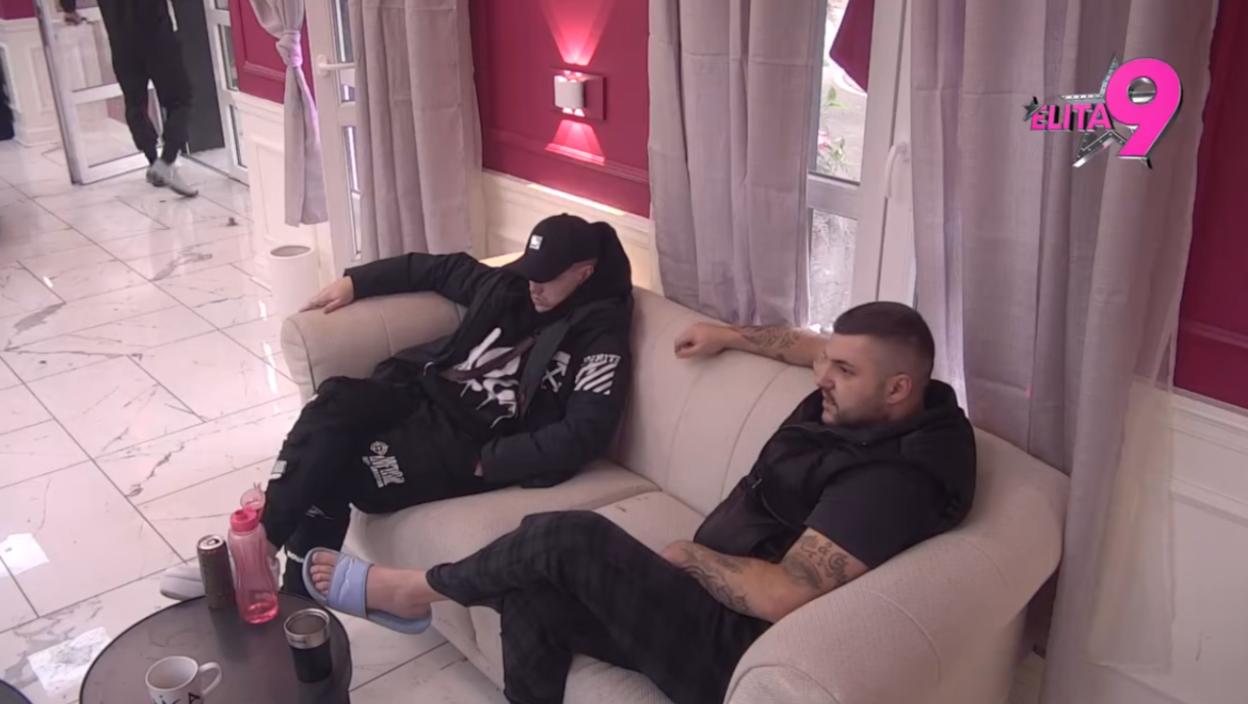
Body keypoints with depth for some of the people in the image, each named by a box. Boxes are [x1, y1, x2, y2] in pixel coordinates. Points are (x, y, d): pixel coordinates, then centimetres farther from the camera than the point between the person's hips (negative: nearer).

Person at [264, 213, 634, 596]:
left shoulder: (600, 341, -8)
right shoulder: (510, 284, 11)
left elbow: (584, 434, -19)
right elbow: (439, 268, 25)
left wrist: (487, 462, -19)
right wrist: (355, 281, 19)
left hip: (470, 440, -6)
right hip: (422, 391, 6)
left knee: (337, 473, -25)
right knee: (334, 401, -24)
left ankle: (301, 589, -7)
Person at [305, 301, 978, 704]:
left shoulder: (892, 479, -23)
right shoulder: (855, 402, 5)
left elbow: (783, 595, -29)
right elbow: (809, 345, 29)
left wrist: (688, 555, -14)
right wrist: (728, 336, 34)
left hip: (734, 646, -10)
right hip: (715, 599, 10)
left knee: (569, 538, -18)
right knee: (534, 594, -3)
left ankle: (412, 590, 8)